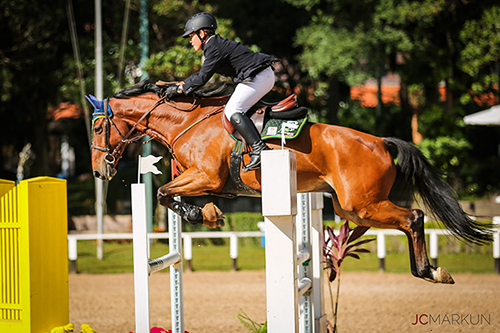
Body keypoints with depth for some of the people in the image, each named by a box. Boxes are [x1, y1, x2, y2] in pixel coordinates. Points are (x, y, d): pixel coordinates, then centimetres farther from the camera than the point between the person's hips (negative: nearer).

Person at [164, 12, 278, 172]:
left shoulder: (215, 48, -14)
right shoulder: (216, 45, 17)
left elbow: (202, 78, -17)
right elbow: (202, 73, 27)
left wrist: (178, 89, -8)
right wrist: (181, 84, 21)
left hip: (258, 78, -11)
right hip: (264, 76, 11)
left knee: (233, 111, -17)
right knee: (233, 110, 17)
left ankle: (260, 150, -27)